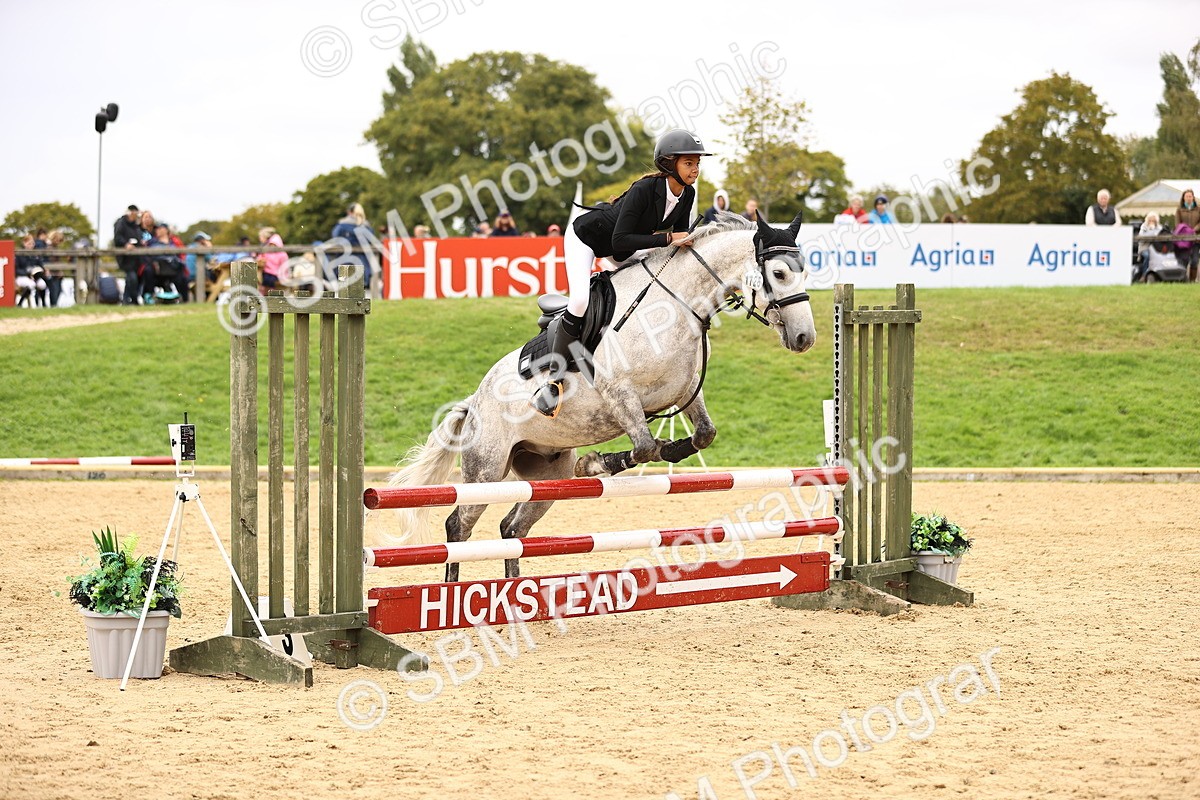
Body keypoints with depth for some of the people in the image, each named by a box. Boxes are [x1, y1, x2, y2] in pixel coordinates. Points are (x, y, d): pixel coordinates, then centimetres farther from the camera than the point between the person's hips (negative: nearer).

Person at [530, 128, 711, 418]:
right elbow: (620, 241, -39)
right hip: (586, 235, -8)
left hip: (617, 248, 8)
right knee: (580, 300, -27)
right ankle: (553, 381, -20)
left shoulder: (687, 195, -13)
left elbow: (680, 239, 3)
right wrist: (667, 238, -42)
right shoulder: (644, 190, -35)